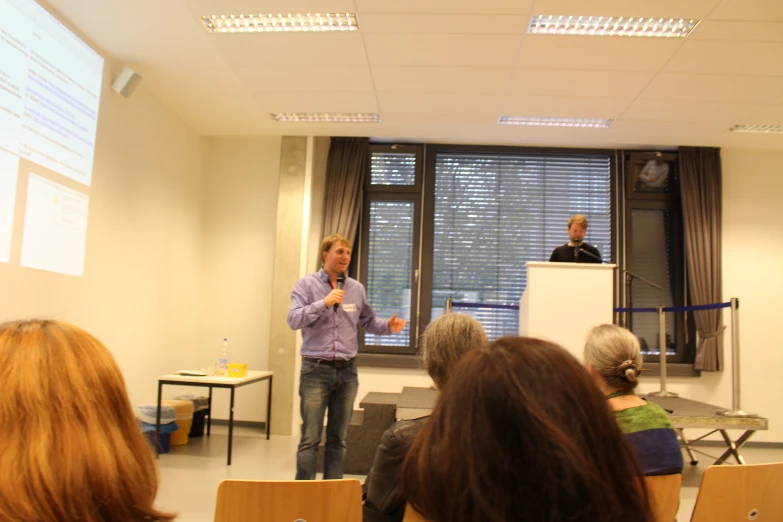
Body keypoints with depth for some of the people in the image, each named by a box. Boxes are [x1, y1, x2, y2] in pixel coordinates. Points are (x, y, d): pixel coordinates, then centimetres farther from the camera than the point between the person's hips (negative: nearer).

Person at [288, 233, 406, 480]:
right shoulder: (306, 284, -1)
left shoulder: (356, 288, 9)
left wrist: (388, 326, -2)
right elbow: (294, 320, -12)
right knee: (310, 438, -1)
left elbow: (368, 321, 17)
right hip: (316, 369, -3)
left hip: (347, 370, 4)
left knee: (338, 438, 12)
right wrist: (324, 303, -20)